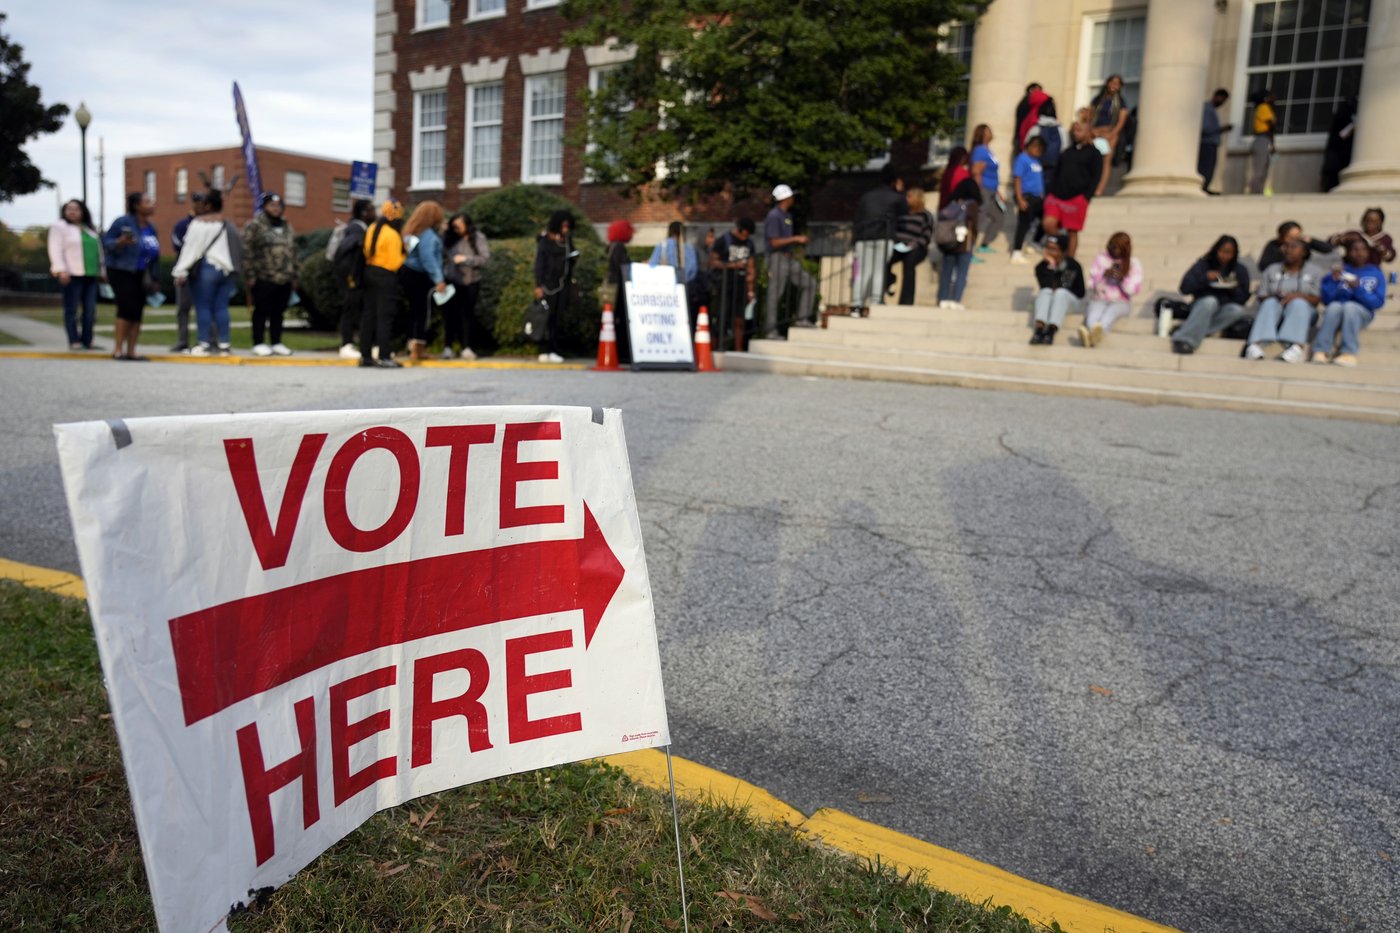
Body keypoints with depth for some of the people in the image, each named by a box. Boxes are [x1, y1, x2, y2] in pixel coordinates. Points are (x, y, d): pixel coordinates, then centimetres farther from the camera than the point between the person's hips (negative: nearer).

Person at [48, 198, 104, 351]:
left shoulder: (90, 229, 20)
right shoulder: (59, 227, 2)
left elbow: (98, 251, 23)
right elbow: (56, 250, -6)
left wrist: (102, 271, 19)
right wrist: (61, 270, -16)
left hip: (91, 275, 6)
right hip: (72, 275, -6)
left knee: (90, 310, 3)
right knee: (72, 309, -3)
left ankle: (87, 341, 9)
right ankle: (74, 342, -1)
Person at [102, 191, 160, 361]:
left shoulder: (150, 227, 11)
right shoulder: (123, 222, -9)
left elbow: (154, 253, 17)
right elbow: (106, 241, -8)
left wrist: (154, 278, 16)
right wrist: (120, 242, -29)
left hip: (141, 275, 6)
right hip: (121, 272, -6)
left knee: (137, 312, 1)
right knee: (127, 307, -15)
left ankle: (131, 351, 5)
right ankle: (118, 349, -9)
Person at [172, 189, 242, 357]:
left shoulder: (199, 223, -6)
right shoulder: (230, 226, 13)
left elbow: (190, 248, -10)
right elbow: (239, 250, 13)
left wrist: (181, 272, -9)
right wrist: (233, 269, 17)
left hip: (206, 269, -6)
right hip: (227, 270, 6)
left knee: (203, 307, -2)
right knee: (221, 307, 6)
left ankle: (204, 344, -3)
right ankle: (224, 344, 3)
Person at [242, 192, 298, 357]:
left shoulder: (286, 227, 18)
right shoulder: (254, 225, -2)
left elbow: (293, 252, 20)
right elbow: (247, 250, -7)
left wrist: (294, 276, 15)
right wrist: (249, 275, -12)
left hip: (285, 279, 5)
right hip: (263, 279, -5)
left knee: (279, 312, 9)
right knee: (261, 312, 0)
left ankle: (277, 343, 17)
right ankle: (259, 343, 7)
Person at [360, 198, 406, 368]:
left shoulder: (371, 229, 8)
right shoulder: (392, 234, -17)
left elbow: (366, 251, 13)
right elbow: (395, 261, -16)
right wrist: (405, 257, -1)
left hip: (369, 271, 8)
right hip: (386, 276, -8)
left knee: (369, 314, 12)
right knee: (385, 316, -6)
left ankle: (365, 355, 16)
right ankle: (384, 356, -7)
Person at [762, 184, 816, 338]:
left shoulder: (788, 215, 16)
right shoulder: (774, 216, -13)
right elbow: (775, 242, -19)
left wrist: (800, 241, 8)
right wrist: (796, 238, -16)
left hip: (790, 258, 9)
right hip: (778, 258, -9)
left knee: (809, 283, 6)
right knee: (774, 295, -6)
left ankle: (802, 318, 9)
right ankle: (770, 331, -1)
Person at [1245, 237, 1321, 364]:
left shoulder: (1311, 273, 15)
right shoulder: (1271, 270, 17)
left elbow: (1315, 300, 3)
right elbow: (1262, 297, 7)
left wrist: (1298, 296, -17)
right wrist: (1275, 297, -15)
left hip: (1301, 314, 0)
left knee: (1298, 303, -33)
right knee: (1270, 303, -32)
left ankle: (1296, 347, -57)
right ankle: (1256, 345, -57)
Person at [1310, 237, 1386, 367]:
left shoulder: (1376, 273, 8)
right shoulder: (1340, 270, 11)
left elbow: (1378, 302, -4)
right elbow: (1326, 300, 1)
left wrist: (1358, 289, -16)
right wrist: (1334, 280, -12)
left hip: (1362, 314, -1)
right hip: (1336, 312, 1)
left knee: (1350, 306, -33)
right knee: (1335, 306, -32)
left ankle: (1349, 353, -39)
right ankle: (1320, 351, -41)